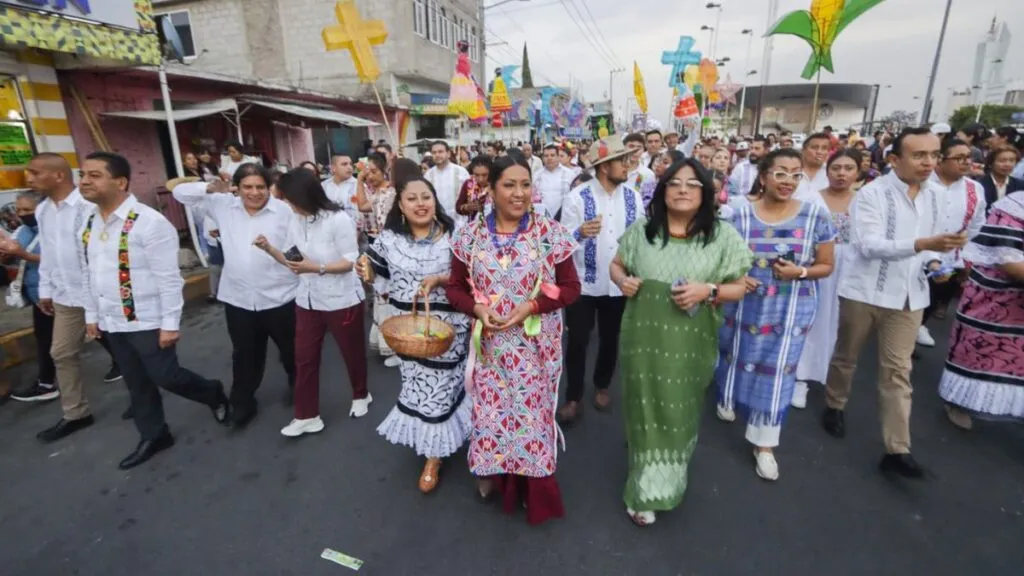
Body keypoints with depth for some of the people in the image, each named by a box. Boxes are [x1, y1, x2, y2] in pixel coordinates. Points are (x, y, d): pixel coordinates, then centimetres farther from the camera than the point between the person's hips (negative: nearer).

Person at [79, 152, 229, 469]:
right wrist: (91, 315, 16)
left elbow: (168, 278, -20)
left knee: (165, 376, 1)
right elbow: (89, 273, 15)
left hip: (147, 322, -7)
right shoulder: (88, 223, 6)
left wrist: (170, 324, -19)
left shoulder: (149, 222, -18)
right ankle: (153, 436, 33)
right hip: (111, 322, 7)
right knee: (136, 383, 17)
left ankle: (214, 393, 29)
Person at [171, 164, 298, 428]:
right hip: (238, 299, 3)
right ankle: (242, 403, 34)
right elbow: (181, 193, 9)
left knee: (290, 348, 17)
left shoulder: (284, 211, -9)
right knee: (245, 356, 16)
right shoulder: (223, 205, 3)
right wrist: (210, 187, -8)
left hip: (280, 297, -3)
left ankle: (297, 385, 44)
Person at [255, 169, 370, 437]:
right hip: (308, 301, 6)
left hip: (341, 301, -6)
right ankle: (306, 415, 23)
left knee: (352, 352, 12)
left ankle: (360, 396, 38)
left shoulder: (338, 220, -18)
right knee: (304, 357, 9)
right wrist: (270, 249, -6)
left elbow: (351, 262, -18)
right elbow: (292, 260, 11)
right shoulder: (296, 223, 3)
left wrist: (316, 268, -28)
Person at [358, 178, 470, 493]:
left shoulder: (452, 235, -8)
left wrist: (439, 279, -22)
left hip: (446, 325, -3)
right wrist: (368, 273, -15)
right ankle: (429, 440, 45)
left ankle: (434, 456, 29)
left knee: (439, 386, 6)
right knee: (417, 384, 16)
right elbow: (384, 281, 6)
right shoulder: (389, 238, 0)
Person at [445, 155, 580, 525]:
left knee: (532, 411, 12)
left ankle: (534, 489, 36)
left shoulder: (550, 233, -7)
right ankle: (494, 474, 42)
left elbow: (571, 287, -4)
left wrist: (531, 306, -18)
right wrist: (477, 308, -15)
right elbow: (455, 288, 5)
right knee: (490, 411, 14)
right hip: (489, 345, 2)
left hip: (535, 346, -1)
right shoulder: (471, 236, -2)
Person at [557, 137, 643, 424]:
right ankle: (573, 397, 22)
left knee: (610, 339, 17)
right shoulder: (577, 197, -10)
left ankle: (602, 386, 40)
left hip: (620, 283, 4)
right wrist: (580, 232, -33)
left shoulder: (634, 197, 2)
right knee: (577, 342, 4)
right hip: (582, 282, -3)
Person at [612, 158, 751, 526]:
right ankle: (645, 490, 28)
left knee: (679, 411, 13)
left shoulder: (723, 236, -2)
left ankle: (666, 483, 40)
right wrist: (622, 281, -9)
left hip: (690, 341, -1)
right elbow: (616, 265, 14)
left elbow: (739, 288, 3)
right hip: (643, 336, 1)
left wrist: (709, 290, -17)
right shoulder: (641, 230, 3)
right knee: (645, 408, 10)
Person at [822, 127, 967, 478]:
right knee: (846, 356, 12)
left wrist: (934, 260, -2)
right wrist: (922, 244, -33)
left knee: (897, 370, 5)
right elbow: (869, 245, -22)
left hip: (908, 295, 5)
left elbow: (930, 239, 18)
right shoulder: (871, 194, -12)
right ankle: (834, 407, 36)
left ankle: (897, 450, 9)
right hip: (865, 291, -5)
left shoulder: (932, 196, 9)